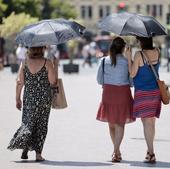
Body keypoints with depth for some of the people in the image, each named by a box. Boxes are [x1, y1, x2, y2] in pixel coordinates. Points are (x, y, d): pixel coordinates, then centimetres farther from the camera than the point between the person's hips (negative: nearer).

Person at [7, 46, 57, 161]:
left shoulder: (24, 63, -1)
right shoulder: (47, 63, -9)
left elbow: (20, 82, -1)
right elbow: (53, 82, -9)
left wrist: (18, 98, 7)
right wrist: (55, 67, 2)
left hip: (29, 98, 2)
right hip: (44, 98, -2)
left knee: (27, 122, 13)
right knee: (41, 125, 7)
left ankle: (25, 147, -6)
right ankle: (38, 153, 6)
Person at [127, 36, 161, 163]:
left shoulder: (139, 54, -15)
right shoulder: (157, 52, 0)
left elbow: (132, 74, -12)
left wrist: (129, 57, -5)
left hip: (142, 92, -5)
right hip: (156, 91, 5)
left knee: (147, 122, -4)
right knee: (152, 121, 15)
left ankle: (151, 154, -10)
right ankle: (150, 151, 27)